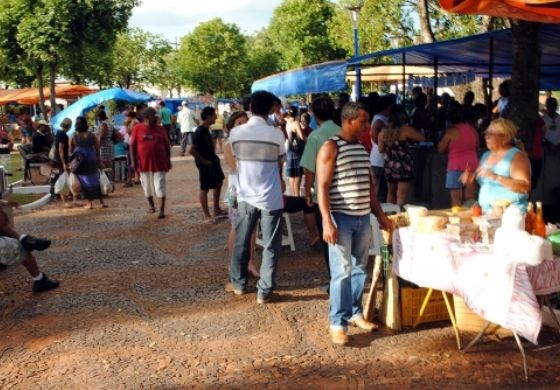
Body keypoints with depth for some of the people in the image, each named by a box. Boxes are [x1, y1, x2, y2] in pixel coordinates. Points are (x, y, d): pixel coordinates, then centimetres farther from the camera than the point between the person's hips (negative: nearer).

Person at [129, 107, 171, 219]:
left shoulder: (161, 129, 5)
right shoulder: (138, 128, -1)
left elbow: (167, 146, 10)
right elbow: (132, 146, 0)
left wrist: (168, 160, 7)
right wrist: (133, 161, -6)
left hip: (159, 163, 0)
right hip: (144, 163, 0)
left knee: (160, 187, -3)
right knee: (147, 186, 14)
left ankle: (162, 209, -1)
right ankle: (151, 204, 35)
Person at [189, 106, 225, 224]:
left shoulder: (206, 129, 7)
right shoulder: (200, 131, -22)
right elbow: (191, 150, -27)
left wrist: (214, 157, 11)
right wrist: (203, 161, -19)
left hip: (212, 161, 10)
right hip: (205, 164, -10)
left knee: (219, 182, 20)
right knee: (205, 189, 0)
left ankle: (217, 210, 31)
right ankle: (207, 216, 9)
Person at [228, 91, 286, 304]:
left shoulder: (236, 132, -4)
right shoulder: (276, 134, -10)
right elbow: (280, 163, 4)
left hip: (245, 196, 3)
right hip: (271, 198, -3)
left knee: (241, 243, 18)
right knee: (270, 247, 6)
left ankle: (239, 283, 31)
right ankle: (264, 291, 8)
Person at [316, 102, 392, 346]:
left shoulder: (363, 147, 13)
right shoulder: (331, 147, -9)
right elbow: (322, 187, -14)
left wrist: (379, 214, 18)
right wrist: (327, 222, -21)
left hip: (363, 218, 7)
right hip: (341, 218, -7)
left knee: (359, 269, 13)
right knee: (342, 272, -6)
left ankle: (354, 312, 27)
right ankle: (337, 323, 2)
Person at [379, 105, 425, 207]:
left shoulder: (384, 131, 1)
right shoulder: (405, 129, -12)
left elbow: (381, 149, 7)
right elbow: (422, 138, -5)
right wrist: (413, 130, 12)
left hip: (389, 165, 5)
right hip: (403, 165, -5)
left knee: (391, 193, 18)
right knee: (401, 196, -2)